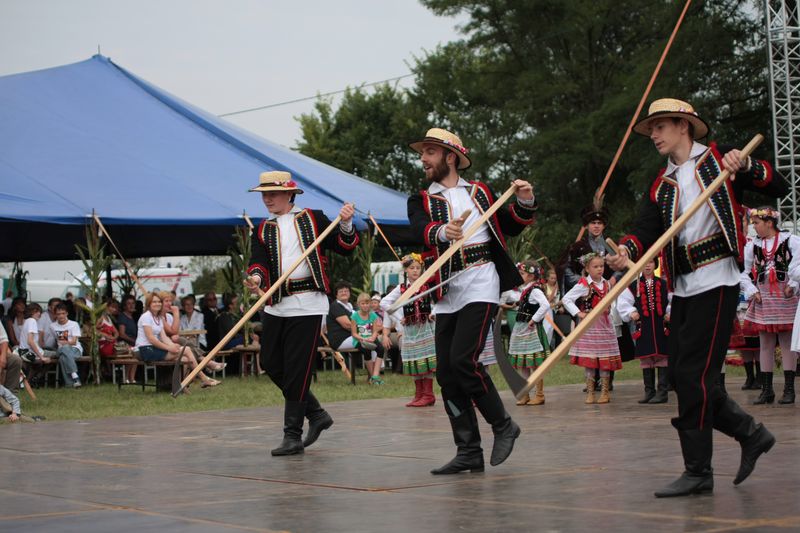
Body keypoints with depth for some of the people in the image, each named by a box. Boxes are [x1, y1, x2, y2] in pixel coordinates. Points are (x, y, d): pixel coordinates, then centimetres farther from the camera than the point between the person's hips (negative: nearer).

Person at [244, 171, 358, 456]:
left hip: (307, 305, -5)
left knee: (297, 370, -6)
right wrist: (256, 277, -24)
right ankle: (316, 414, 25)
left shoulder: (313, 219, 4)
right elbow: (259, 262, -2)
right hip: (275, 306, 5)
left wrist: (346, 225, -14)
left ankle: (293, 435, 2)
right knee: (271, 364, 8)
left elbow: (344, 248, 4)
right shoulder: (263, 230, 12)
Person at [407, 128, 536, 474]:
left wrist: (525, 202, 3)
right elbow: (420, 230, -11)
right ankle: (469, 452, 7)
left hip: (481, 286, -4)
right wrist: (442, 231, -34)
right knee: (446, 372, 0)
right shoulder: (420, 202, 12)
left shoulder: (480, 193, 12)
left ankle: (503, 425, -1)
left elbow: (510, 227, 22)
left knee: (462, 359, -19)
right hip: (445, 295, 4)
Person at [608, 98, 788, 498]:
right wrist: (626, 251, -20)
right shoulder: (661, 186, 16)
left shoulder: (719, 160, 1)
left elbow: (778, 188, -3)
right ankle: (750, 434, 22)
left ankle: (698, 471, -6)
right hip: (683, 288, 7)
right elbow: (645, 229, 1)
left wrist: (745, 166, -20)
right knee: (681, 375, 6)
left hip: (716, 282, -7)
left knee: (694, 374, -11)